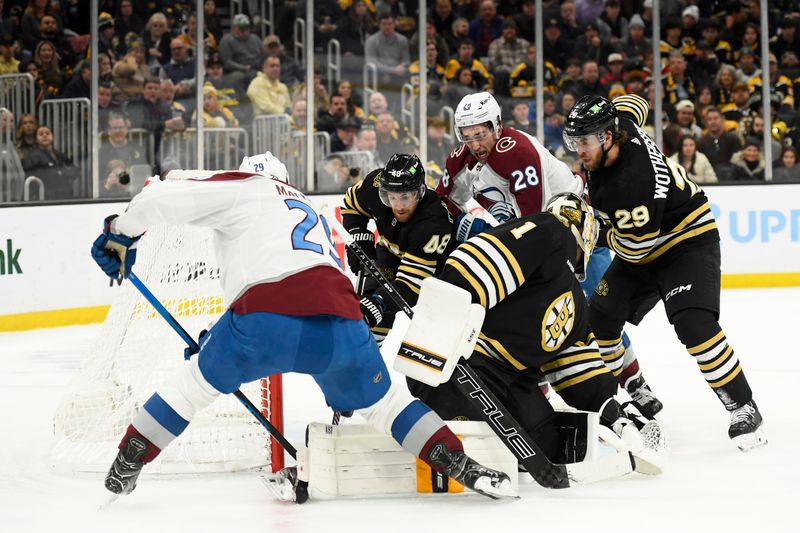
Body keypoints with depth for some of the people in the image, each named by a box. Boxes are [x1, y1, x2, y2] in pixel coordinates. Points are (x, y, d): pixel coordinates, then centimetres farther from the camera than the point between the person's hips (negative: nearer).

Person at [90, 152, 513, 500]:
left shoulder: (244, 187, 22)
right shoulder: (308, 210, 41)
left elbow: (161, 197, 11)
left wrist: (120, 233, 28)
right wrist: (219, 340, 51)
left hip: (267, 318, -4)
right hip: (340, 323, 4)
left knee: (199, 380, 22)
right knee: (383, 402, 27)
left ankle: (124, 469, 25)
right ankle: (463, 467, 15)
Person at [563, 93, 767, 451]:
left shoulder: (632, 182, -36)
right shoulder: (617, 121, -11)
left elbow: (634, 246, -27)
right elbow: (632, 103, 14)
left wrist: (603, 237, -6)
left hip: (688, 241, -10)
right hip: (642, 248, 10)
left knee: (693, 323, -28)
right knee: (598, 319, 4)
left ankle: (743, 409, -18)